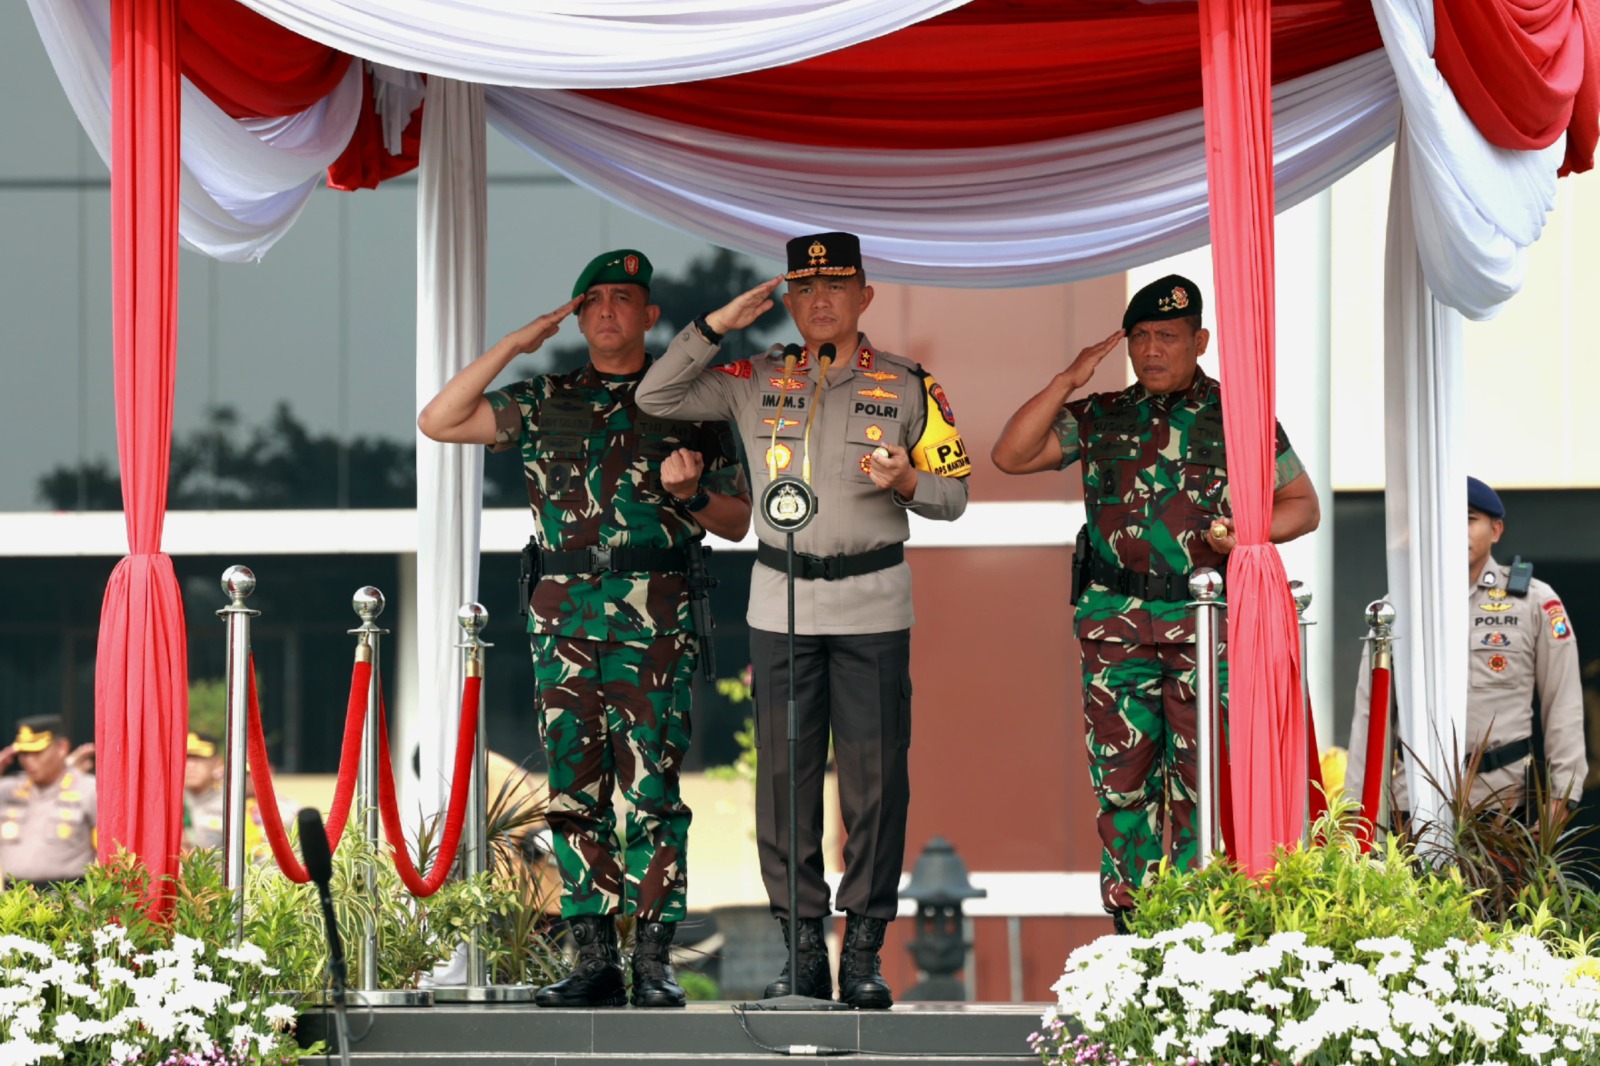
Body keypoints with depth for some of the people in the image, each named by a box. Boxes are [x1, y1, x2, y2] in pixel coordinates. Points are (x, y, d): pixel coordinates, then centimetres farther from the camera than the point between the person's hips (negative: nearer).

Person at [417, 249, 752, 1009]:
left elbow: (736, 523, 10)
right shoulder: (545, 403, 14)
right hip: (564, 617, 3)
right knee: (574, 789, 2)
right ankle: (594, 960, 7)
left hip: (655, 618, -3)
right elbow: (437, 422, 5)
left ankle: (653, 962, -5)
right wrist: (510, 347, 1)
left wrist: (690, 493, -12)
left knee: (652, 789, -8)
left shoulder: (687, 404, 8)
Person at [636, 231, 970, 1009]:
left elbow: (954, 492, 5)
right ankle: (801, 948, 6)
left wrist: (906, 483, -17)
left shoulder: (908, 387, 4)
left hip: (873, 604, -2)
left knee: (874, 776, -3)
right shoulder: (755, 382, 7)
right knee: (784, 774, 1)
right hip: (781, 602, 2)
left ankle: (865, 949, 3)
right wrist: (717, 325, -5)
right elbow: (655, 398, 3)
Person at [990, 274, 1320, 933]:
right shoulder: (1099, 418, 12)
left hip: (1208, 625, -2)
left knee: (1201, 781, -5)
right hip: (1116, 626, 2)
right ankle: (1130, 921, 7)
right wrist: (1069, 380, -4)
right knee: (1121, 777, 1)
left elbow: (1302, 505, 11)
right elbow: (1010, 456, 3)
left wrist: (1247, 532, -9)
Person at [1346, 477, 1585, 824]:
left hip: (1507, 800, -1)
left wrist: (1560, 797, -2)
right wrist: (1358, 803, 6)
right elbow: (1369, 713, 10)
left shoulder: (1535, 602, 6)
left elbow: (1563, 707, 4)